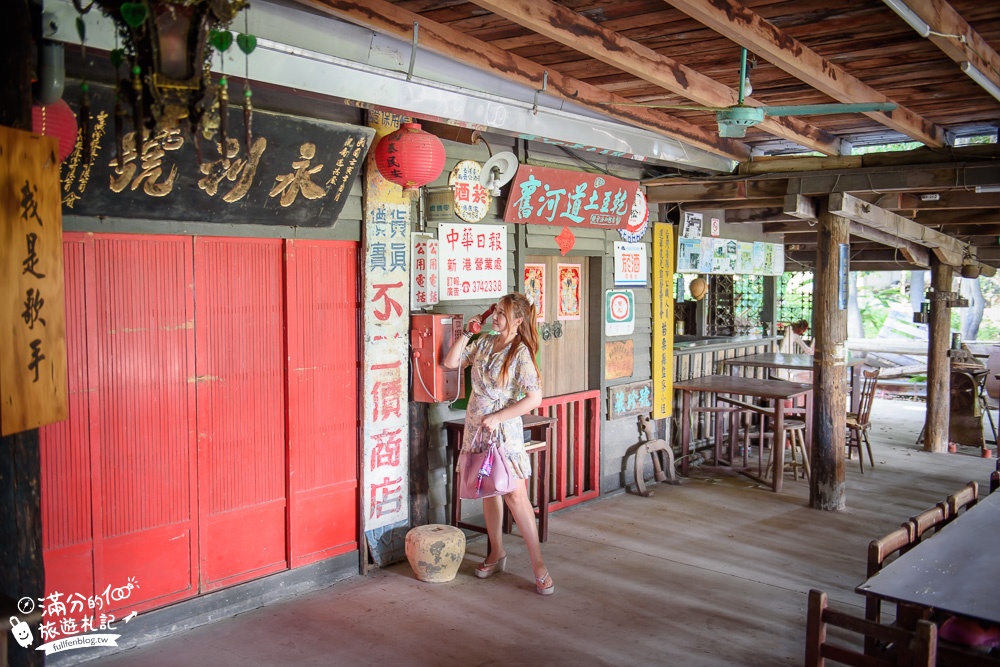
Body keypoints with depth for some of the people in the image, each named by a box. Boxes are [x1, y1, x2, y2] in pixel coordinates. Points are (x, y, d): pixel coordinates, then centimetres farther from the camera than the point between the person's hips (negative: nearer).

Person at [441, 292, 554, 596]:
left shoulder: (520, 353, -13)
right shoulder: (484, 342, 5)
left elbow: (534, 398, -18)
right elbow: (450, 362, 7)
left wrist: (497, 418, -17)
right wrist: (467, 333, -1)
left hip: (504, 430, -6)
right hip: (476, 427, 6)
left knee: (515, 494, -8)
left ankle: (538, 563, -1)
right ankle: (497, 553, 27)